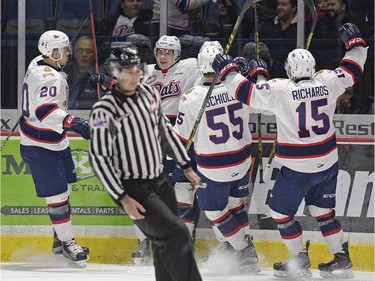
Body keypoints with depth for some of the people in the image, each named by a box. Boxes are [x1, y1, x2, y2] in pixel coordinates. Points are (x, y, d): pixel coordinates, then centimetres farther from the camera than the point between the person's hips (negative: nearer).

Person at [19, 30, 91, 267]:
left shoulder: (40, 65, 5)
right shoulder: (49, 77, -27)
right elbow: (45, 109, -43)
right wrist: (73, 123, -53)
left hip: (56, 141, 11)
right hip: (40, 147, -11)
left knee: (66, 185, 19)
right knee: (57, 194, -7)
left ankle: (60, 235, 31)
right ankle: (67, 243, 1)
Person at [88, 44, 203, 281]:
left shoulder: (149, 93, 3)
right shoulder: (105, 110, -18)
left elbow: (165, 130, 17)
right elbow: (99, 158, -18)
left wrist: (186, 167, 18)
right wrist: (123, 199, -20)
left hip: (160, 181, 7)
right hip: (132, 188, -7)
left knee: (166, 244, 13)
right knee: (177, 235, -17)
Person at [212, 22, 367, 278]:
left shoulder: (281, 90, -18)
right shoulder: (327, 82, -6)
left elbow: (247, 92, -18)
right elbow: (352, 70, 10)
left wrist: (228, 70, -4)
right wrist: (355, 42, 25)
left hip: (296, 168, -5)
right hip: (327, 163, 5)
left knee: (281, 210, 12)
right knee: (323, 211, 18)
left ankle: (300, 260, 14)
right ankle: (342, 260, 16)